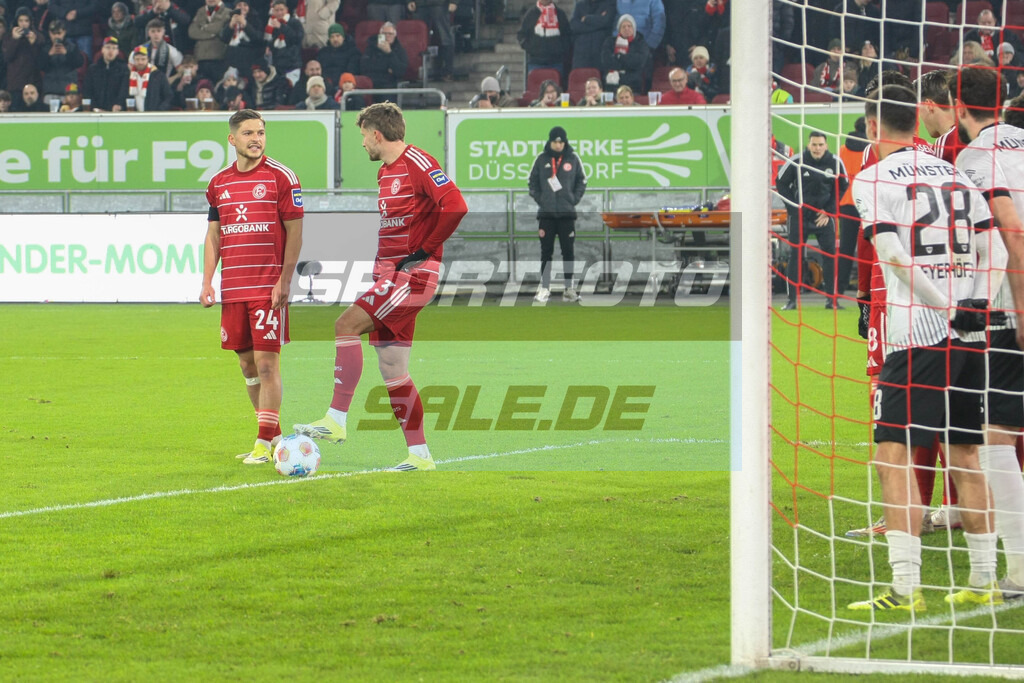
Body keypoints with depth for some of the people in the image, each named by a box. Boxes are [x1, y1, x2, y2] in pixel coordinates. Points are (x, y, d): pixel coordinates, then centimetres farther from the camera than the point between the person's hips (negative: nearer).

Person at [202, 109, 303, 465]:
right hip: (232, 289, 5)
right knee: (247, 363, 9)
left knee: (266, 362, -9)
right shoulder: (219, 183, 12)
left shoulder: (281, 176, -3)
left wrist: (284, 281, -11)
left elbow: (295, 231, -4)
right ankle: (273, 434, 21)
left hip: (268, 288, -5)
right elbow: (214, 235, 17)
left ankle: (266, 442, -7)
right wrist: (207, 282, 7)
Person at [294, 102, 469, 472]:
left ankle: (336, 420, -20)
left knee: (347, 325, -21)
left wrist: (424, 251, -17)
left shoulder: (417, 163, -11)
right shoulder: (385, 172, 19)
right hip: (389, 275, 10)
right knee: (392, 371, 6)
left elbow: (455, 205, -23)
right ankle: (419, 453, 10)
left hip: (413, 274, -10)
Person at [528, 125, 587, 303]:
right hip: (546, 213, 0)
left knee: (568, 251, 2)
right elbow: (533, 182, 9)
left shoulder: (573, 159, 3)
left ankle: (569, 288, 6)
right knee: (546, 251, 3)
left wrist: (574, 200, -1)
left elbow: (581, 181, 9)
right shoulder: (542, 159, 3)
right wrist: (539, 199, -2)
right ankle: (544, 287, 6)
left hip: (567, 213, 0)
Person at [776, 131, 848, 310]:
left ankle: (831, 298, 5)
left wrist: (828, 211, 1)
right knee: (796, 256, 0)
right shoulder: (796, 162, -9)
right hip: (800, 215, -1)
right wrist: (793, 209, -1)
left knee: (831, 255, -2)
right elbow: (782, 184, 3)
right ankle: (792, 299, 6)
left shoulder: (835, 163, -5)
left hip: (824, 216, 1)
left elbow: (842, 187, 8)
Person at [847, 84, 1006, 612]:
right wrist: (976, 306, 7)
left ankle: (905, 587, -14)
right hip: (971, 334, 6)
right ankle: (983, 582, 16)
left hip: (918, 333, -6)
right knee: (964, 456, 14)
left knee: (894, 456, -5)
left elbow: (894, 256, -15)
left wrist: (949, 308, -11)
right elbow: (995, 252, 10)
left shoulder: (872, 180, -3)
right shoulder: (955, 176, 14)